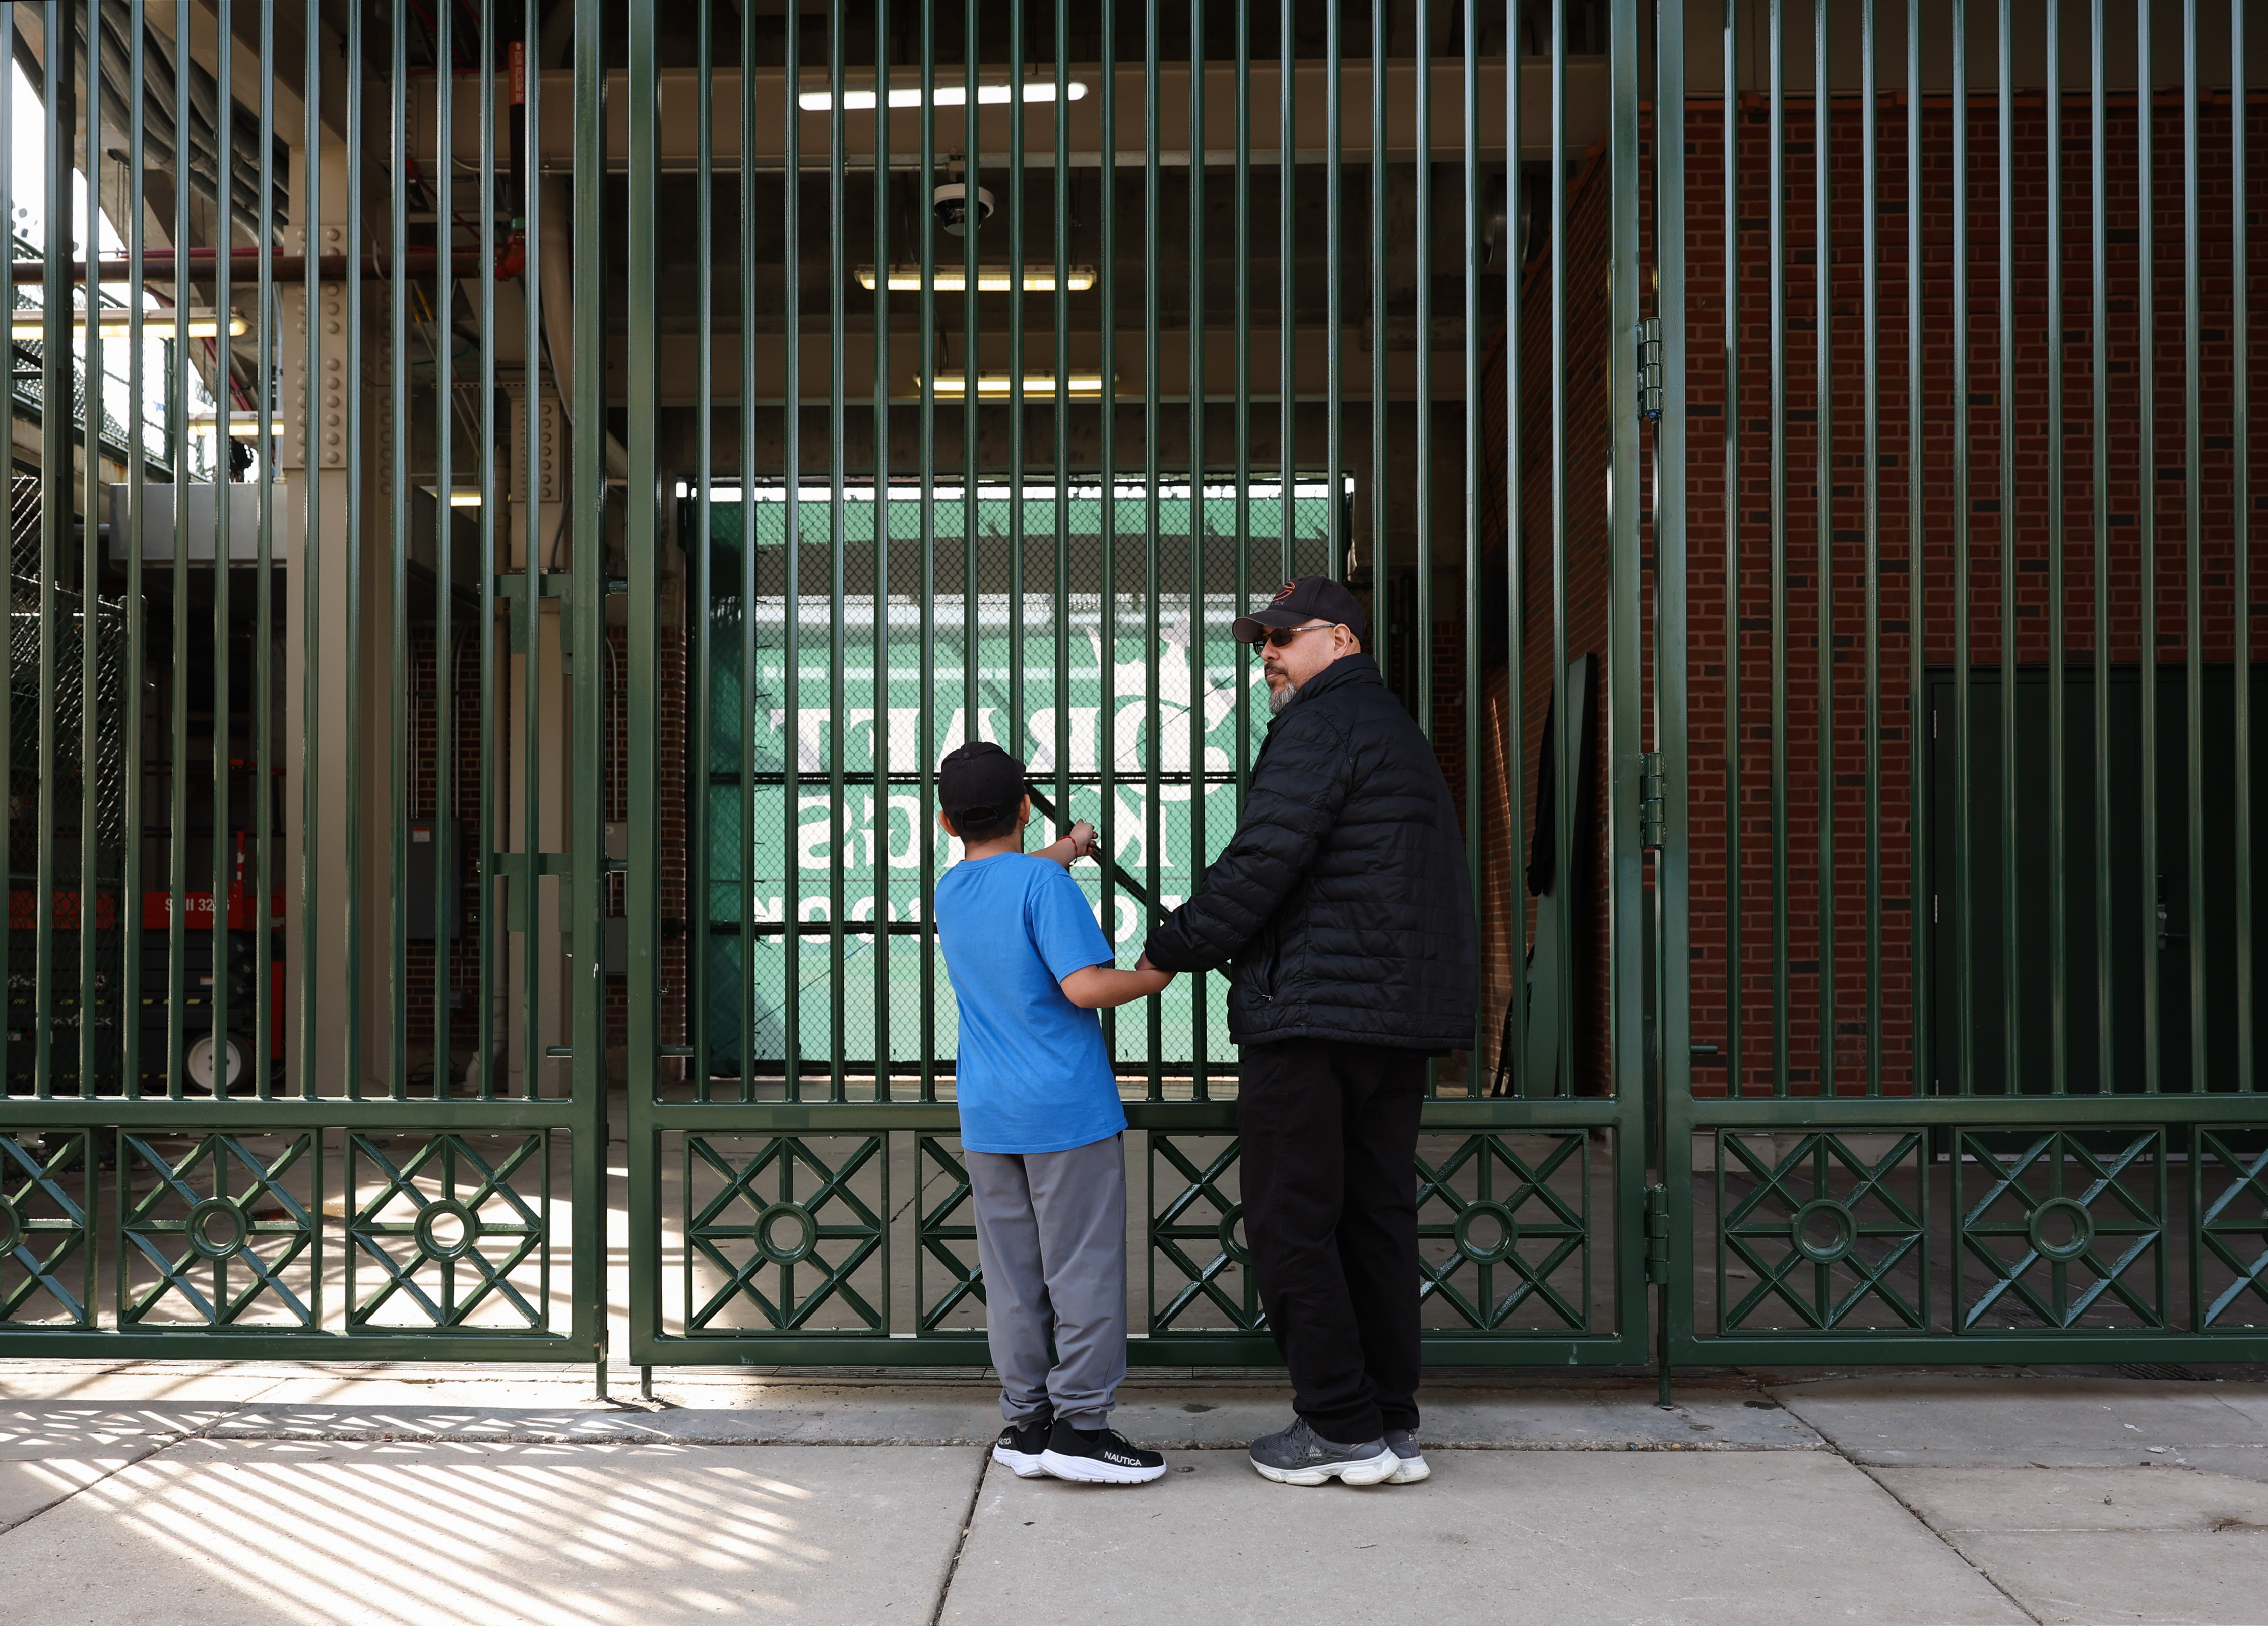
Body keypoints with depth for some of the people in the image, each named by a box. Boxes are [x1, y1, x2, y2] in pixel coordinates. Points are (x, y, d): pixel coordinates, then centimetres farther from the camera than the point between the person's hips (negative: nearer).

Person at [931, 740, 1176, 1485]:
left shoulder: (948, 893, 11)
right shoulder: (1043, 881, -10)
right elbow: (1083, 985, -19)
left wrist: (1067, 850, 49)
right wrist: (1151, 977, -2)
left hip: (986, 1117, 6)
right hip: (1067, 1112, -6)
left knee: (1012, 1276, 10)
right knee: (1084, 1270, -1)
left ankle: (1025, 1422, 14)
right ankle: (1080, 1423, -1)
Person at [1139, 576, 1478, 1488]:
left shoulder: (1322, 724, -9)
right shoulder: (1397, 730, 23)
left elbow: (1262, 864, -16)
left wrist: (1170, 950, -4)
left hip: (1313, 1014, -10)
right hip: (1400, 1017, 10)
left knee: (1290, 1220, -3)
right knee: (1376, 1214, 11)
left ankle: (1341, 1426, -1)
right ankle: (1391, 1423, 15)